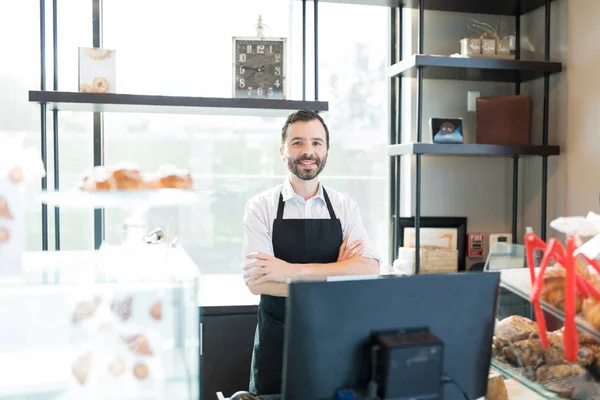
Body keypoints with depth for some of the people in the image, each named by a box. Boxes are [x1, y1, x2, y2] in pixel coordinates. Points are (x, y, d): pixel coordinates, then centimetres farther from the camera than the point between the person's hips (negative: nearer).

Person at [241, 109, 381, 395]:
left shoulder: (345, 208, -1)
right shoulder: (261, 207, -7)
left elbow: (370, 270, -15)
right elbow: (257, 282, -16)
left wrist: (294, 270, -25)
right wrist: (335, 275, -17)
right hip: (277, 341, -1)